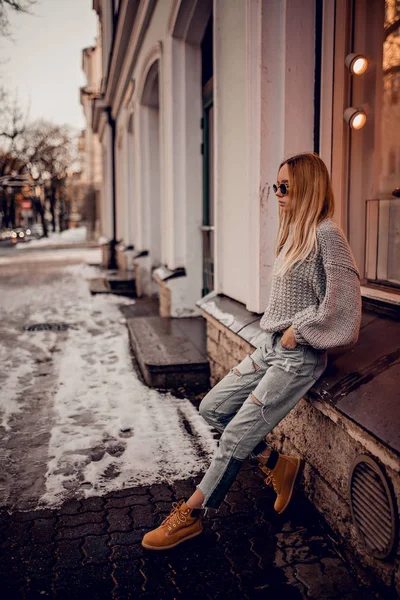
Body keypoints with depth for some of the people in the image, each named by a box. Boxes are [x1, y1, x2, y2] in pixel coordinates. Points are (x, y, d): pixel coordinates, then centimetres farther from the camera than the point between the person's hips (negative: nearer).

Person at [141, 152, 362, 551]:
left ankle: (190, 514, 10)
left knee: (238, 434, -7)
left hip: (299, 356, -9)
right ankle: (276, 464, 21)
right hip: (272, 347, 9)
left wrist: (297, 331, -14)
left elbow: (340, 301, -20)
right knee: (212, 407, 9)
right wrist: (277, 329, 7)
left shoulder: (327, 234, -15)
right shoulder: (294, 233, 12)